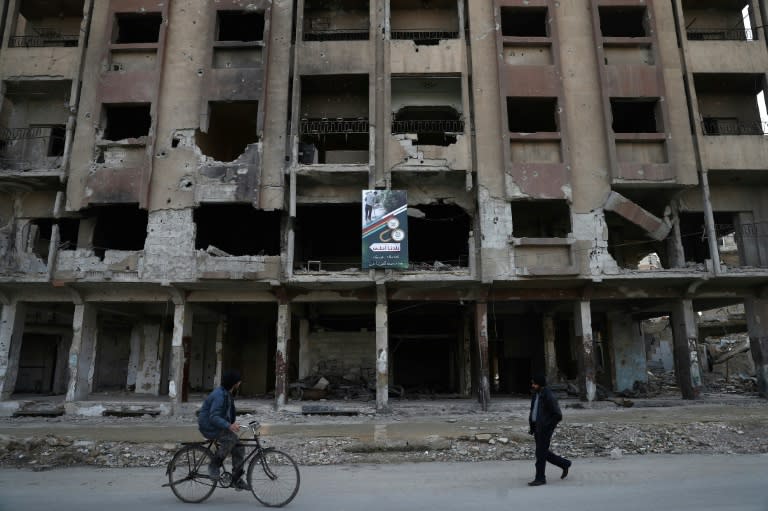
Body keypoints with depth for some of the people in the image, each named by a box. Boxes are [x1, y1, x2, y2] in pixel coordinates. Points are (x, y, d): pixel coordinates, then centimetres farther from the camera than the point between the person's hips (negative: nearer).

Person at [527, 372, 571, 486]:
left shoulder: (549, 397, -18)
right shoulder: (536, 394, 7)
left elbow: (558, 416, -18)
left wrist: (546, 427, -18)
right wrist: (532, 426, 12)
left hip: (544, 430, -9)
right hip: (537, 428, 9)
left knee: (540, 454, 0)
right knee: (544, 453, 17)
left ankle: (540, 479, 13)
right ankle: (565, 464, 34)